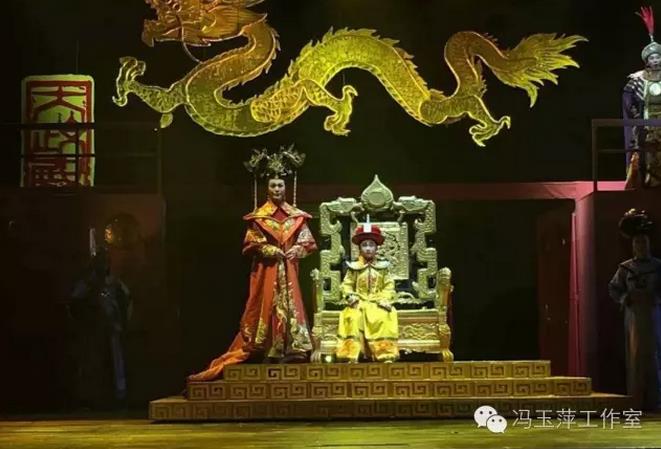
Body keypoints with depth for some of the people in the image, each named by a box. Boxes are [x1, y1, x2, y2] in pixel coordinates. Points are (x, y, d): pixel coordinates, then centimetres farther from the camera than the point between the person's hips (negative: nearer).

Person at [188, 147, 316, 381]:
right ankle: (270, 351, -2)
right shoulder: (258, 216, 2)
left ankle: (293, 349, 0)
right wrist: (270, 250, -13)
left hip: (288, 270, 2)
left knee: (290, 306, -1)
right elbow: (251, 243, -2)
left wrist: (297, 251, -9)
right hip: (266, 270, -2)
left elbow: (307, 241, 9)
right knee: (267, 307, -4)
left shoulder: (296, 215, 9)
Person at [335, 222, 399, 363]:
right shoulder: (354, 267, 6)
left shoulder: (382, 267, 8)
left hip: (378, 303, 1)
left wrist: (385, 299, -14)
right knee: (353, 318, -31)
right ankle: (351, 354, -30)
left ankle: (386, 354, -26)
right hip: (359, 303, 0)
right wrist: (350, 296, -16)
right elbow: (347, 285, 4)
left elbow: (389, 286, 3)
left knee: (384, 317, -30)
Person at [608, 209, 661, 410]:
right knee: (634, 356, 0)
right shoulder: (625, 268, 7)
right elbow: (613, 288, 8)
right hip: (633, 316, 1)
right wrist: (626, 298, -8)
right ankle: (637, 401, 4)